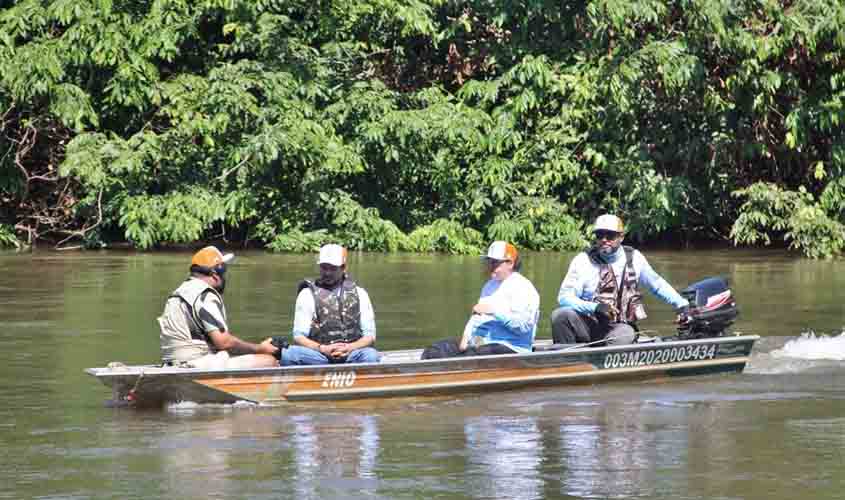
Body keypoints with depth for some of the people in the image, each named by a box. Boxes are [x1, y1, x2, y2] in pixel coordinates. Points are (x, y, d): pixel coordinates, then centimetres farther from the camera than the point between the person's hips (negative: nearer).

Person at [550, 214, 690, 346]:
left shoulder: (634, 258, 7)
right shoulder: (583, 260, -1)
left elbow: (657, 283, 21)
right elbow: (564, 297, -8)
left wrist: (681, 304, 11)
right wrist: (596, 307, -24)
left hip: (618, 328, 0)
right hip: (587, 326, 0)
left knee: (625, 334, -36)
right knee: (561, 315, -30)